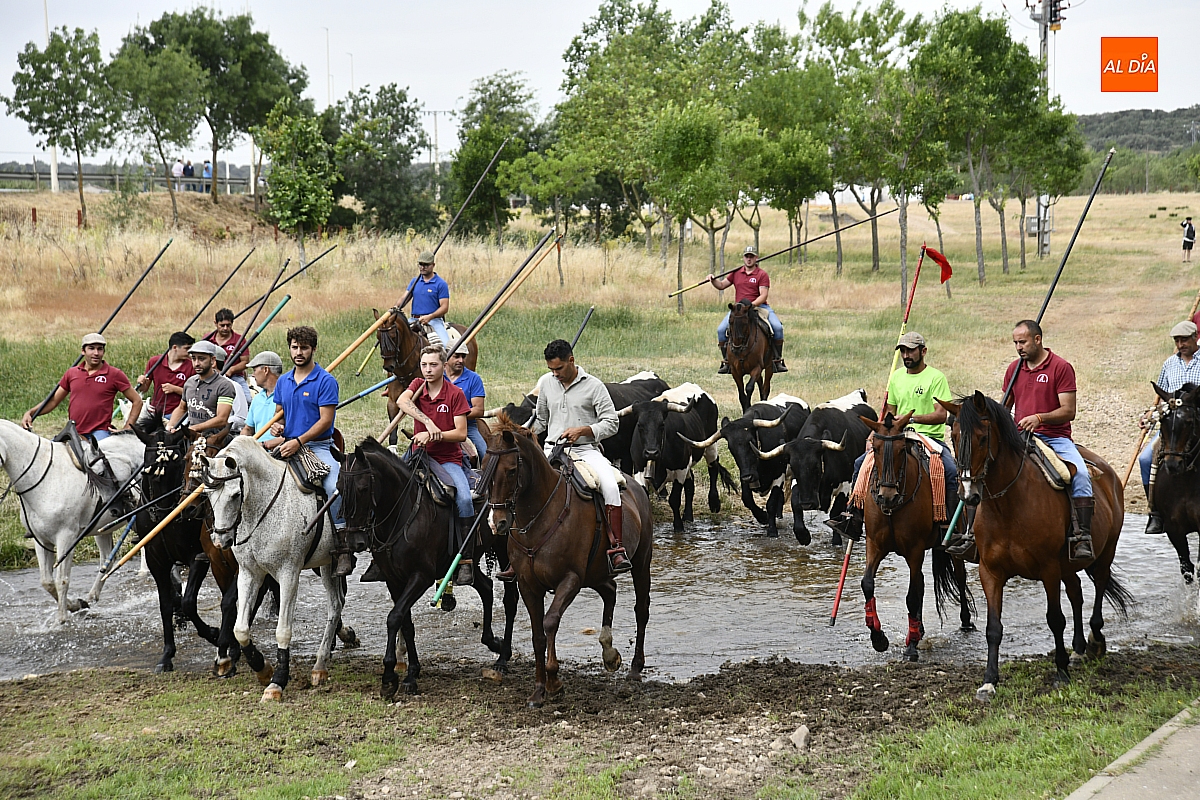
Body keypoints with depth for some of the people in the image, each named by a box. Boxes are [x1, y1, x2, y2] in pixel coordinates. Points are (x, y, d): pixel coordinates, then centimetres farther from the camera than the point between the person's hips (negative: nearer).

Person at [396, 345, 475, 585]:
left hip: (449, 459, -2)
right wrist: (428, 422, -30)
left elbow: (461, 434, -6)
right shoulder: (418, 385, 7)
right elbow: (402, 401, -17)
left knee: (464, 498, -27)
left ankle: (466, 561, -22)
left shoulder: (455, 394, -1)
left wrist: (433, 435, -20)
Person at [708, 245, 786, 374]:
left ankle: (778, 361, -11)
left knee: (777, 327, -24)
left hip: (759, 306, -3)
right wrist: (713, 280, 1)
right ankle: (726, 362, -5)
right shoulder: (736, 273, 12)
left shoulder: (762, 274, -1)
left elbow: (763, 296, -9)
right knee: (721, 329, -17)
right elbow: (722, 285, 22)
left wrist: (752, 304, -25)